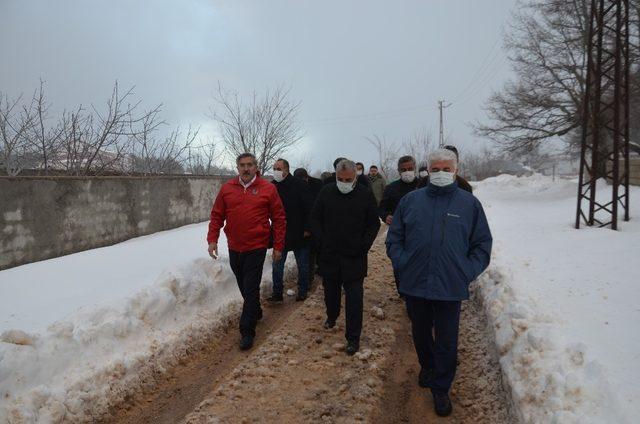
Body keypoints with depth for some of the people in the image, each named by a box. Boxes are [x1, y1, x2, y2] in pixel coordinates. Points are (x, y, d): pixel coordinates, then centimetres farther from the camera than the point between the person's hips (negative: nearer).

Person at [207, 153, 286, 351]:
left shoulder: (268, 188, -6)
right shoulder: (227, 188, 3)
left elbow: (279, 219, -3)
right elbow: (217, 215, 7)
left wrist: (278, 246, -3)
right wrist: (212, 239, -3)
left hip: (256, 248, -4)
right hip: (234, 247, 4)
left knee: (251, 289, -3)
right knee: (244, 287, 18)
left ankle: (247, 331, 6)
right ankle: (256, 312, 42)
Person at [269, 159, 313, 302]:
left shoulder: (299, 185, -12)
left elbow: (308, 208, -12)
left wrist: (307, 229, -14)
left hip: (299, 234, -3)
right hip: (280, 234, 4)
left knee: (302, 266, 10)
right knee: (277, 266, 5)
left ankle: (302, 292, 25)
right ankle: (277, 293, 15)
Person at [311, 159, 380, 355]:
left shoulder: (365, 195, -4)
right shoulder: (326, 192, 0)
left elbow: (374, 224, 2)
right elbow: (315, 218, 7)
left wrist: (364, 245, -7)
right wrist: (322, 240, -4)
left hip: (354, 257, -2)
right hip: (329, 254, 3)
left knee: (354, 297, -1)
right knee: (330, 290, 18)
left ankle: (353, 337, 9)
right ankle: (331, 317, 45)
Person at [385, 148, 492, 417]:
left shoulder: (469, 203, -1)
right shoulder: (410, 200, 1)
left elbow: (482, 243, 4)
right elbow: (394, 238, 7)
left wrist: (468, 272, -6)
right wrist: (401, 263, -4)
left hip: (450, 287, -1)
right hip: (414, 284, 2)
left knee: (447, 341, 8)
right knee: (420, 333, 21)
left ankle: (441, 388, 27)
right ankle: (427, 366, 48)